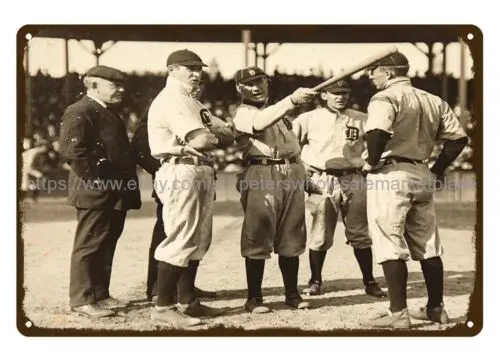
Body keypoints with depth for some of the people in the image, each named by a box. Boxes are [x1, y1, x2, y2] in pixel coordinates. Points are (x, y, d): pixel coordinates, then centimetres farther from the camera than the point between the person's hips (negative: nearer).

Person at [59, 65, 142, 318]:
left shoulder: (108, 113, 20)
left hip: (115, 193, 10)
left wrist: (127, 180, 15)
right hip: (95, 193, -10)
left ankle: (100, 294, 23)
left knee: (107, 246, 14)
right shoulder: (79, 112, -11)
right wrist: (95, 181, -20)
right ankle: (82, 300, 4)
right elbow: (72, 150, -22)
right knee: (89, 245, -3)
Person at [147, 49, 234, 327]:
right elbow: (202, 140, -21)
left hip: (203, 173, 10)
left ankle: (188, 301, 22)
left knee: (198, 241, 13)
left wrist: (208, 137, -7)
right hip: (182, 173, -10)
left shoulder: (193, 103, 23)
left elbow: (229, 134, 12)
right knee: (180, 240, -10)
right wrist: (216, 138, 1)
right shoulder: (170, 99, -9)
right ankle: (164, 307, -6)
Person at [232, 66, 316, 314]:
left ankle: (292, 294, 15)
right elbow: (259, 123, -27)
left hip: (291, 174, 7)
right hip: (262, 175, -7)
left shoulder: (277, 110, 23)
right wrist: (291, 100, -39)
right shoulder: (243, 114, -3)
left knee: (290, 238, 8)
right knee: (257, 238, -7)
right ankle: (254, 298, -2)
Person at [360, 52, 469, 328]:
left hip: (389, 176, -7)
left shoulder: (386, 98, -9)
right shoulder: (433, 101, 13)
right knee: (428, 246, 14)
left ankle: (398, 314, -5)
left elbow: (377, 132, -28)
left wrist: (373, 161, -12)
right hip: (422, 176, 7)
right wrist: (438, 170, 13)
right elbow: (458, 137, 10)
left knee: (390, 246, -4)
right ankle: (436, 308, 21)